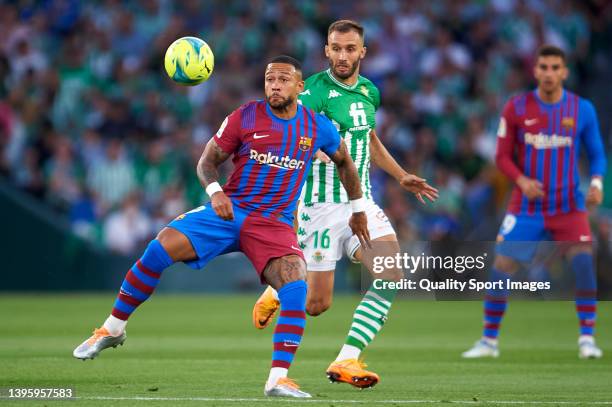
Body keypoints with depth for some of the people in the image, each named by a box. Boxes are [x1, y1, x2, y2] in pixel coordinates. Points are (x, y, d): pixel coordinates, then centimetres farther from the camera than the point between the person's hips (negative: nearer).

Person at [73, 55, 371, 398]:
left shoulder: (319, 128, 5)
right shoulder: (244, 118, -1)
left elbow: (345, 161, 24)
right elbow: (208, 160, 4)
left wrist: (358, 209, 28)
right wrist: (215, 191, -16)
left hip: (275, 225, 1)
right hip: (230, 211, 0)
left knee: (296, 289, -27)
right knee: (161, 247, -20)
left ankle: (278, 380, -23)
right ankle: (113, 329, -2)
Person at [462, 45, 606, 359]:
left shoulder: (582, 109, -1)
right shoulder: (516, 108, -2)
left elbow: (597, 154, 7)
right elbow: (503, 156, 1)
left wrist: (597, 183, -13)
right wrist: (521, 180, -18)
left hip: (569, 207, 0)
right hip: (527, 208, 0)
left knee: (583, 262, -20)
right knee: (501, 268, -5)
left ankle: (587, 339, -10)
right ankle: (488, 340, 12)